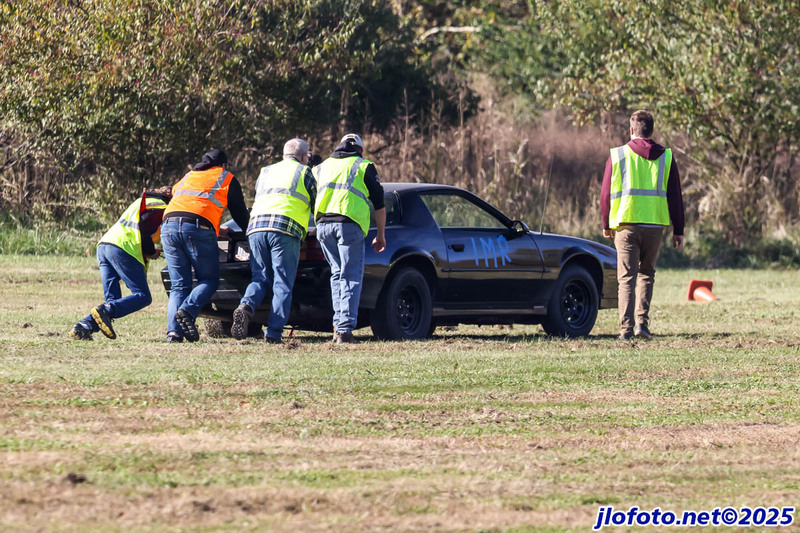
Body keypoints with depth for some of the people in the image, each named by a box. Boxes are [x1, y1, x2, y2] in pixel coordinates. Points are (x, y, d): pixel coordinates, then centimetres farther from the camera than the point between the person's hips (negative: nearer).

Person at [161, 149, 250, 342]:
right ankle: (188, 311, -20)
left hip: (169, 226, 5)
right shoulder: (226, 179, 20)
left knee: (179, 285, 7)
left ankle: (173, 330, -11)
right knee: (209, 280, 7)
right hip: (199, 228, -4)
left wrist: (216, 230, 49)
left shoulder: (188, 177, 34)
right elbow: (241, 215, 23)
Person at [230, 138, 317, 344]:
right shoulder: (303, 172, 15)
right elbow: (317, 204, 17)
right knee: (283, 284, -3)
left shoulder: (265, 172, 29)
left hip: (256, 227, 4)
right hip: (286, 229, -4)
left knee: (260, 279, 8)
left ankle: (246, 307, -22)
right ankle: (273, 333, -11)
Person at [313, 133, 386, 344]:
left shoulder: (321, 168, 24)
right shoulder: (364, 167, 12)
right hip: (349, 224, -4)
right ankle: (345, 329, -14)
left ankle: (338, 324, 8)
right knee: (351, 278, -4)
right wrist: (381, 235, 18)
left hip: (323, 225, 4)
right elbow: (379, 204, 10)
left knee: (337, 275, 16)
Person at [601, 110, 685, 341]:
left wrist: (606, 225, 18)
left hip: (625, 224, -2)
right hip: (655, 225, 2)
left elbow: (605, 195, 5)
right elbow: (675, 197, 6)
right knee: (647, 274, 17)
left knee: (627, 277, 1)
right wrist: (678, 231, 11)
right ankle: (642, 322, 6)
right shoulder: (665, 157, 6)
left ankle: (626, 328, -9)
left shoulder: (617, 156, 1)